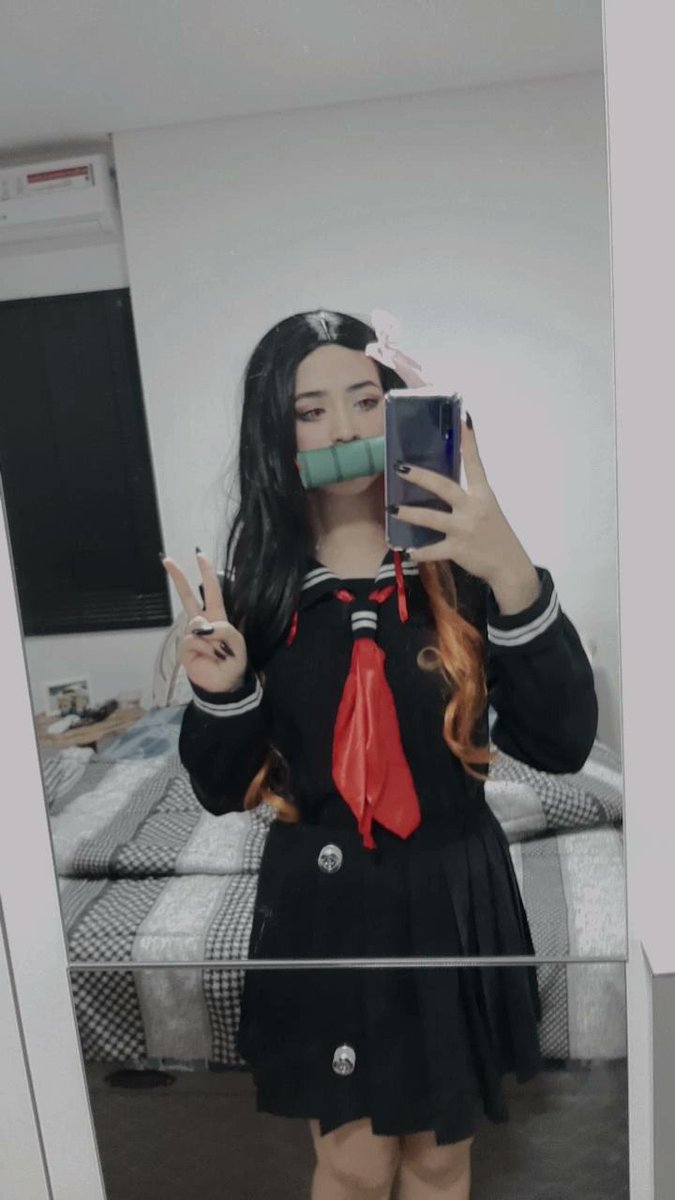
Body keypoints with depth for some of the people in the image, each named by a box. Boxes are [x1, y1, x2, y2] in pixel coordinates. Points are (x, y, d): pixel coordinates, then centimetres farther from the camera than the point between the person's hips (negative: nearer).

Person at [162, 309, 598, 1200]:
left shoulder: (459, 565, -8)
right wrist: (223, 693, -21)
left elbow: (562, 743, -18)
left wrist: (514, 577, -30)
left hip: (452, 897, 0)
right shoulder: (257, 584, -5)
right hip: (320, 904, 0)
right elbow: (222, 789, -1)